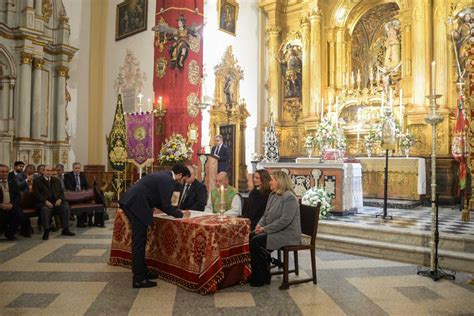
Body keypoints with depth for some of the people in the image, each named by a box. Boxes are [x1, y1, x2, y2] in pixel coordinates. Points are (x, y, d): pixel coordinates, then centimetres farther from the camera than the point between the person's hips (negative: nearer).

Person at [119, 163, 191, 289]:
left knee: (140, 240, 17)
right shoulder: (168, 180, -11)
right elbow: (166, 205, -12)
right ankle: (139, 279, 4)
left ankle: (142, 271, 28)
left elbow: (160, 202, 27)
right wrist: (181, 214, 3)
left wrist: (176, 212, 22)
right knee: (138, 242, -4)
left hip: (131, 203, 10)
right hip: (136, 205, -10)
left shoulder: (163, 176, 19)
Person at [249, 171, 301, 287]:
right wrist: (260, 224, -2)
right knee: (250, 237, -10)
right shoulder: (272, 195, 13)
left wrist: (265, 229, -20)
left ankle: (260, 278, -10)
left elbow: (285, 220, -24)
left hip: (287, 234, -9)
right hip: (274, 231, 9)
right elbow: (266, 215, 19)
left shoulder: (289, 197, -16)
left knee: (256, 241, -23)